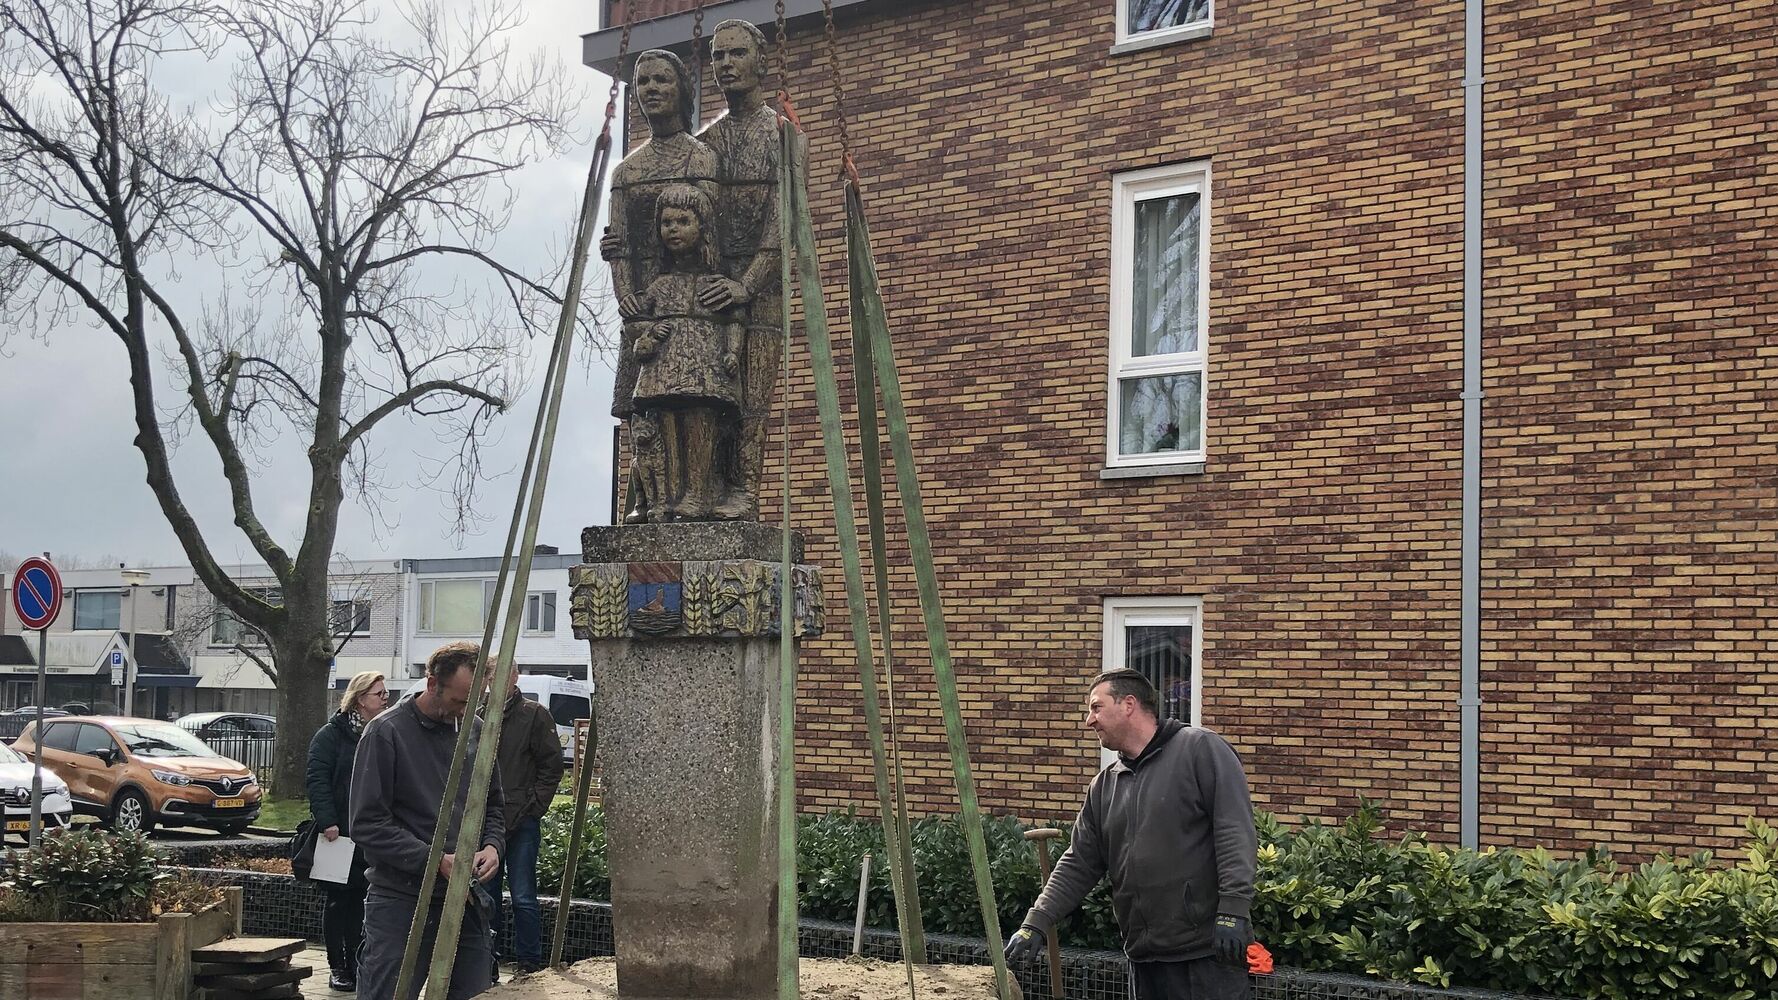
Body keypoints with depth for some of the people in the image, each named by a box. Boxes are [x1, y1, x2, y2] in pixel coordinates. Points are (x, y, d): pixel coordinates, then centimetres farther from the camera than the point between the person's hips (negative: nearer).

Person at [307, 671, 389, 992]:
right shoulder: (332, 734, -3)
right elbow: (317, 780, -9)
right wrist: (327, 821, -18)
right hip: (339, 833, -4)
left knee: (359, 901, 6)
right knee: (338, 899, 5)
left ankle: (355, 965, 14)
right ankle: (337, 967, 12)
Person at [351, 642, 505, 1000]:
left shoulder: (475, 730, 10)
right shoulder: (387, 732, -9)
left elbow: (494, 805, 21)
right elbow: (368, 825, -12)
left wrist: (493, 844, -1)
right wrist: (435, 860, -19)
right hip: (402, 902, -5)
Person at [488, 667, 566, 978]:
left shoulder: (535, 714, -1)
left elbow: (552, 767, -3)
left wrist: (531, 807, -9)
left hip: (521, 822, -5)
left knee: (523, 897, -4)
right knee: (486, 895, 10)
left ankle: (530, 964, 4)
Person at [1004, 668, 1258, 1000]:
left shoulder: (1200, 749, -4)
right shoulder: (1104, 786, 16)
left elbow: (1235, 832, -12)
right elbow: (1079, 865, 16)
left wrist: (1232, 911, -20)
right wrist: (1036, 924, 5)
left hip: (1207, 950, -7)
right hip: (1144, 956, 7)